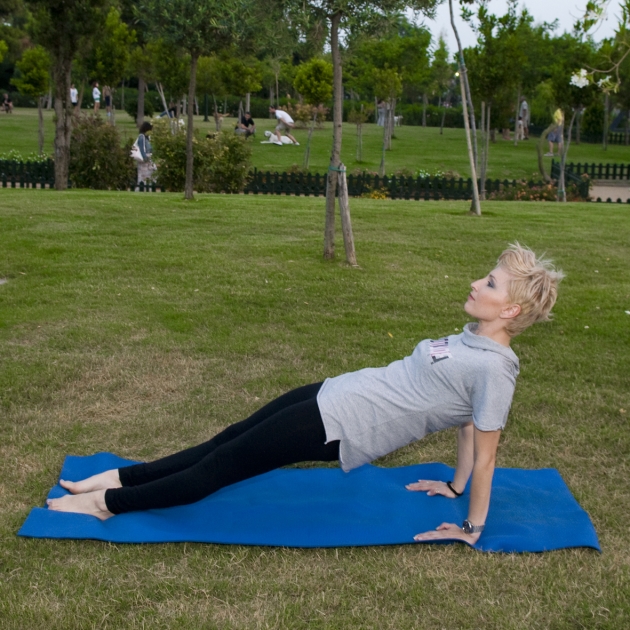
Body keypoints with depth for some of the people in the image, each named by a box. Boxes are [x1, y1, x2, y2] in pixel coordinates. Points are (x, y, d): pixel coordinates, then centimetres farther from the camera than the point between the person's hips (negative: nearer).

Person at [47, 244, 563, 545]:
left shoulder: (493, 368, -18)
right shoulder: (474, 340, 9)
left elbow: (485, 451, -14)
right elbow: (467, 420, 16)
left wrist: (473, 528, -8)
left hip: (340, 427, -8)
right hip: (335, 395, 8)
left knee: (225, 465, 1)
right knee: (227, 443, 12)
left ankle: (107, 504, 13)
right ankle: (118, 479, 24)